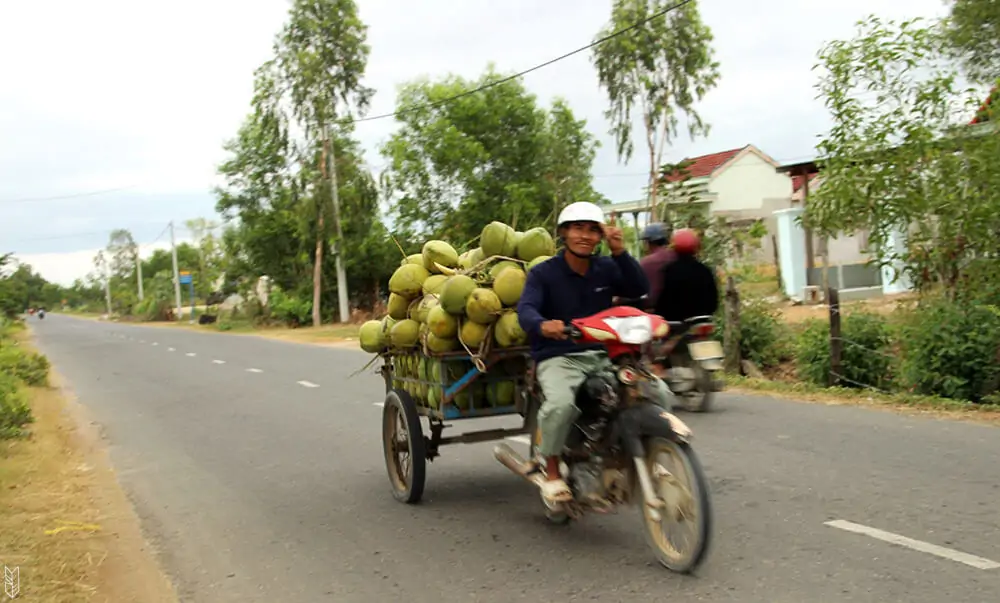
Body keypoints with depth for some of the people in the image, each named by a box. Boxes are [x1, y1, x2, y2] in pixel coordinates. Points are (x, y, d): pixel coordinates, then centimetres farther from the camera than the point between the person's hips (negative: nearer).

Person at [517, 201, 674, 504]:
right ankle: (552, 471, -11)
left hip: (604, 356, 4)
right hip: (558, 358, -4)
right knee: (560, 403, -36)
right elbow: (525, 309, -19)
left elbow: (639, 289, -4)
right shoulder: (543, 273, -2)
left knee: (658, 392, -15)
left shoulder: (606, 268, 10)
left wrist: (620, 252, -17)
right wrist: (542, 325, -43)